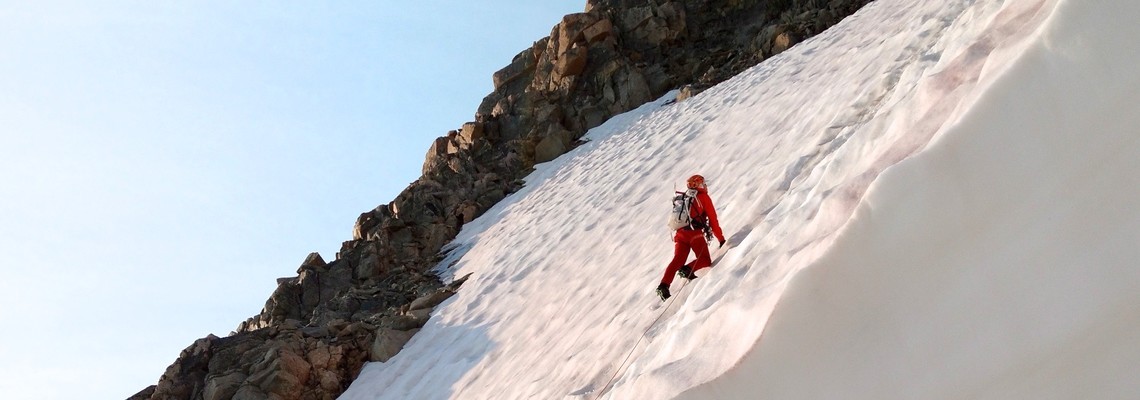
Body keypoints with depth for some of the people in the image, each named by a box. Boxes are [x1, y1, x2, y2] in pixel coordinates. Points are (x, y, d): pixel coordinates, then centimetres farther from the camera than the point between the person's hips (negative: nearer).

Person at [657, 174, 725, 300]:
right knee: (705, 261, 3)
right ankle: (687, 269, -24)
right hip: (695, 233, -5)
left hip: (680, 234, 5)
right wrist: (721, 239, 9)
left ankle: (664, 284, -19)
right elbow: (713, 220, 5)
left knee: (677, 260, 0)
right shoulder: (703, 197, 7)